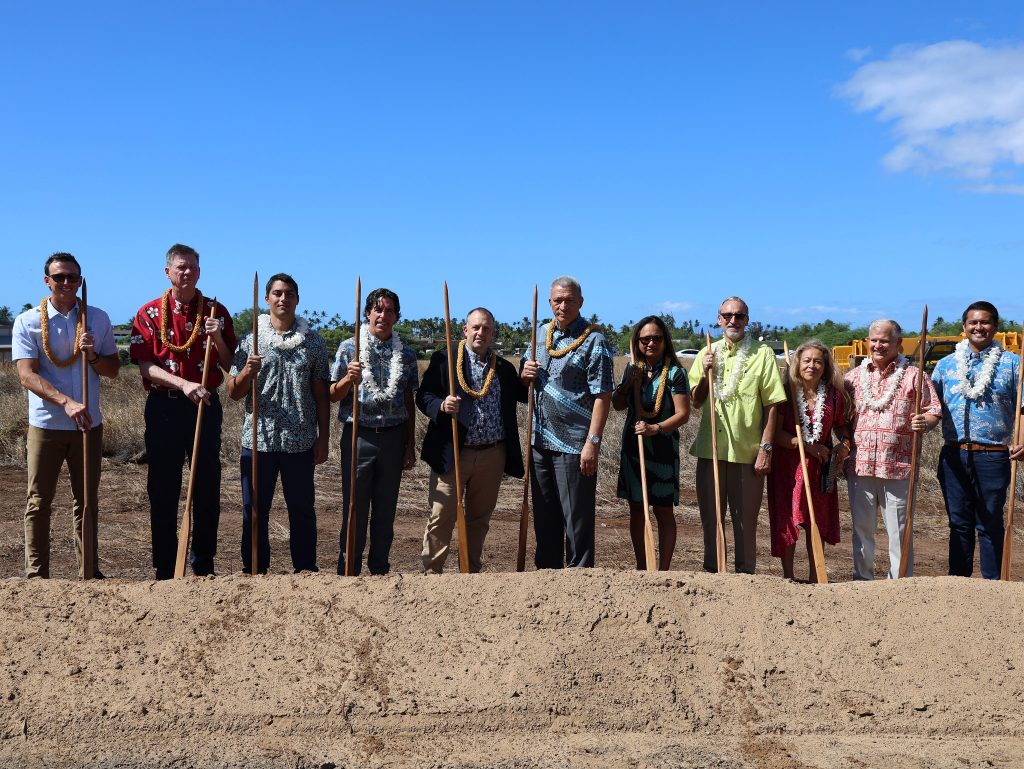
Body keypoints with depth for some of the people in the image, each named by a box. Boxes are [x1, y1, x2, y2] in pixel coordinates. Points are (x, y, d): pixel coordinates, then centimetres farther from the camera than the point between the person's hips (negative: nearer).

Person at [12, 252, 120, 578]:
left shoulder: (98, 319, 5)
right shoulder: (28, 322, -2)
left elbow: (113, 370, 10)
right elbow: (27, 375, -11)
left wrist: (92, 355, -12)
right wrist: (66, 402, -25)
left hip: (88, 423, 2)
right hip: (45, 425, -2)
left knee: (87, 501, 9)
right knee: (39, 502, 3)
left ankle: (89, 572, 17)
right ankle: (36, 574, 10)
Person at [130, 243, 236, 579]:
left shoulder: (216, 311, 6)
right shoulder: (149, 313, 2)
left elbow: (229, 365, 5)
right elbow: (146, 365, -6)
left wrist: (217, 337, -13)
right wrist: (184, 384, -20)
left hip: (206, 405, 1)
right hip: (163, 406, -1)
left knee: (207, 488, 5)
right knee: (163, 489, 3)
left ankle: (204, 564, 18)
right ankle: (165, 569, 13)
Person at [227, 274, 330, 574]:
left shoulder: (313, 342, 6)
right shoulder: (250, 340, 4)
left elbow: (321, 394, 7)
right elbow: (233, 393, 5)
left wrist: (323, 438, 3)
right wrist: (247, 372, -15)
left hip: (300, 442, 0)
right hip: (258, 440, 0)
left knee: (303, 510, 8)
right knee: (254, 512, 6)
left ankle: (305, 571, 20)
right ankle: (254, 572, 17)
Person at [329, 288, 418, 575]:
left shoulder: (406, 354, 7)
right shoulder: (349, 347, -1)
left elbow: (409, 403, 11)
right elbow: (333, 396, 0)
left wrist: (410, 444, 8)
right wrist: (349, 379, -20)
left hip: (394, 437, 3)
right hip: (359, 434, -2)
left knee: (386, 511, 9)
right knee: (355, 509, 0)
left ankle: (380, 570, 20)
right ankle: (348, 572, 9)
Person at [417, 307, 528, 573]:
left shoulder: (504, 368, 12)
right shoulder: (443, 360, 1)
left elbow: (523, 397, 17)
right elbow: (423, 396, -2)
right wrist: (442, 406, -22)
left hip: (492, 455, 4)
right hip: (452, 453, -3)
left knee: (480, 518, 13)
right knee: (441, 517, -3)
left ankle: (472, 571, 24)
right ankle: (431, 572, 7)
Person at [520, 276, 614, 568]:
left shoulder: (594, 340, -9)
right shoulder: (542, 333, 12)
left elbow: (602, 395, -14)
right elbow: (523, 378, 23)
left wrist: (592, 442, -21)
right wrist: (525, 373, -2)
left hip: (574, 445, -7)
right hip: (540, 441, 7)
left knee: (577, 519, 1)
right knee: (544, 515, 16)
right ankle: (547, 570, 28)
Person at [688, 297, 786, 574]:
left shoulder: (762, 354, 1)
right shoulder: (707, 354, 11)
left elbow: (772, 405, -3)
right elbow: (695, 401, 12)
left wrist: (766, 448, -8)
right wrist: (705, 374, -5)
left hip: (747, 452, -3)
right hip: (710, 449, 3)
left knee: (746, 522, 5)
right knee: (710, 519, 11)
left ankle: (746, 575, 15)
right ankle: (711, 572, 22)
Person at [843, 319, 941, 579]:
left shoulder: (913, 376, 2)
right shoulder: (854, 376, 10)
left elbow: (934, 411, 2)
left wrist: (925, 422, -20)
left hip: (898, 468, -3)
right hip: (859, 466, 3)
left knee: (899, 531, 4)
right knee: (861, 528, 11)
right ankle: (862, 580, 23)